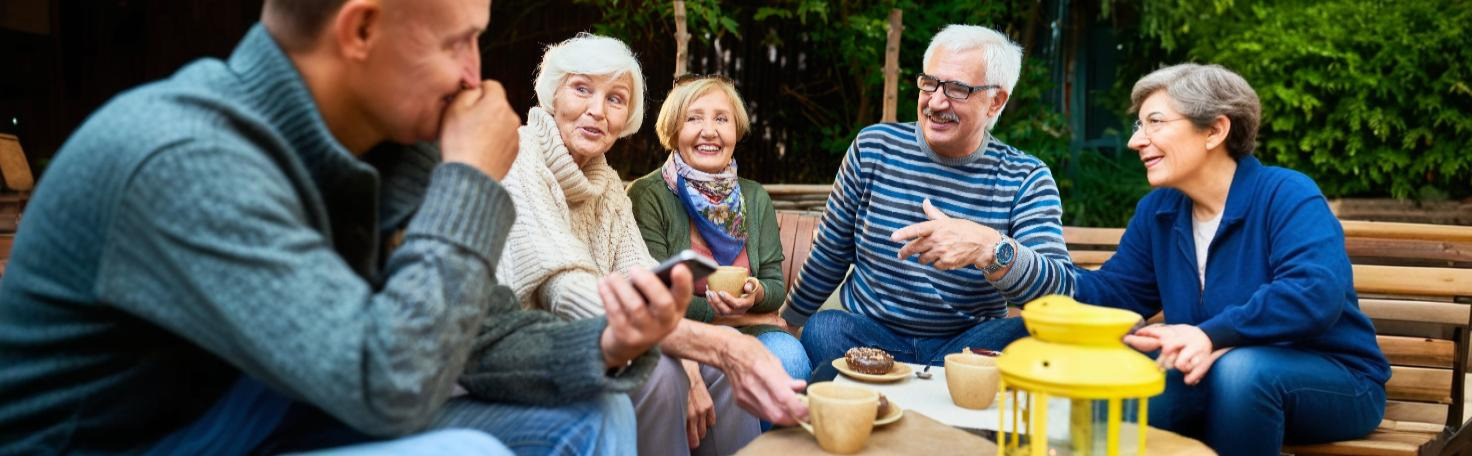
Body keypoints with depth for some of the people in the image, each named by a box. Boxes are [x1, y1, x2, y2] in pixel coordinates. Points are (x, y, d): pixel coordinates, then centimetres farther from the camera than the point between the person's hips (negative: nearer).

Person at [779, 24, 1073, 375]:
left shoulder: (1026, 179, -5)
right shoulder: (873, 147, -1)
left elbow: (1059, 290, -18)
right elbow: (829, 255, 10)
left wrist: (989, 247, -38)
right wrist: (787, 322, 17)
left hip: (966, 345, 0)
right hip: (867, 332, 0)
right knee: (822, 330, -32)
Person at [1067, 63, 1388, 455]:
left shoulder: (1287, 195, -16)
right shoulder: (1157, 210, 5)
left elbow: (1315, 295, -32)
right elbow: (1115, 293, 7)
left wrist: (1211, 336, -39)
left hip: (1337, 384, -3)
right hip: (1216, 378, 4)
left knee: (1239, 368, -36)